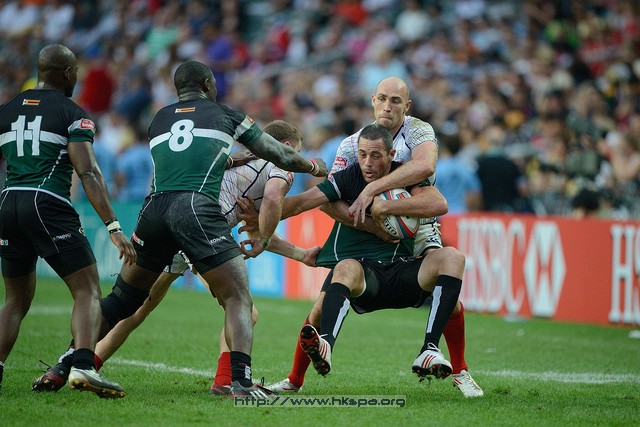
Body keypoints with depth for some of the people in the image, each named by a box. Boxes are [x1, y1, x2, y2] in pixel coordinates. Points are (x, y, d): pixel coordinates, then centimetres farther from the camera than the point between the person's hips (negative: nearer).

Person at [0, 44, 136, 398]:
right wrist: (113, 227, -13)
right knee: (88, 292, -2)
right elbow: (88, 173, -9)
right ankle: (82, 366, -23)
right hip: (48, 205, -5)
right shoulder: (73, 115, 1)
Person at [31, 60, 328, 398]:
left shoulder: (159, 120, 25)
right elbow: (277, 154, 25)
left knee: (121, 299, 18)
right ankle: (240, 380, -21)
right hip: (198, 209, -4)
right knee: (238, 299, -3)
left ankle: (65, 366, 17)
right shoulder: (225, 115, 16)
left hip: (155, 208, 4)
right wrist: (314, 167, 44)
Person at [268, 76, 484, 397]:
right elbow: (326, 199, -17)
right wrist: (375, 227, -28)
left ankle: (460, 373, -3)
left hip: (418, 234, -1)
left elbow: (425, 166, -34)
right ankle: (294, 380, 6)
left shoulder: (419, 131, -10)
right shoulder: (353, 145, -7)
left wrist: (372, 189, -39)